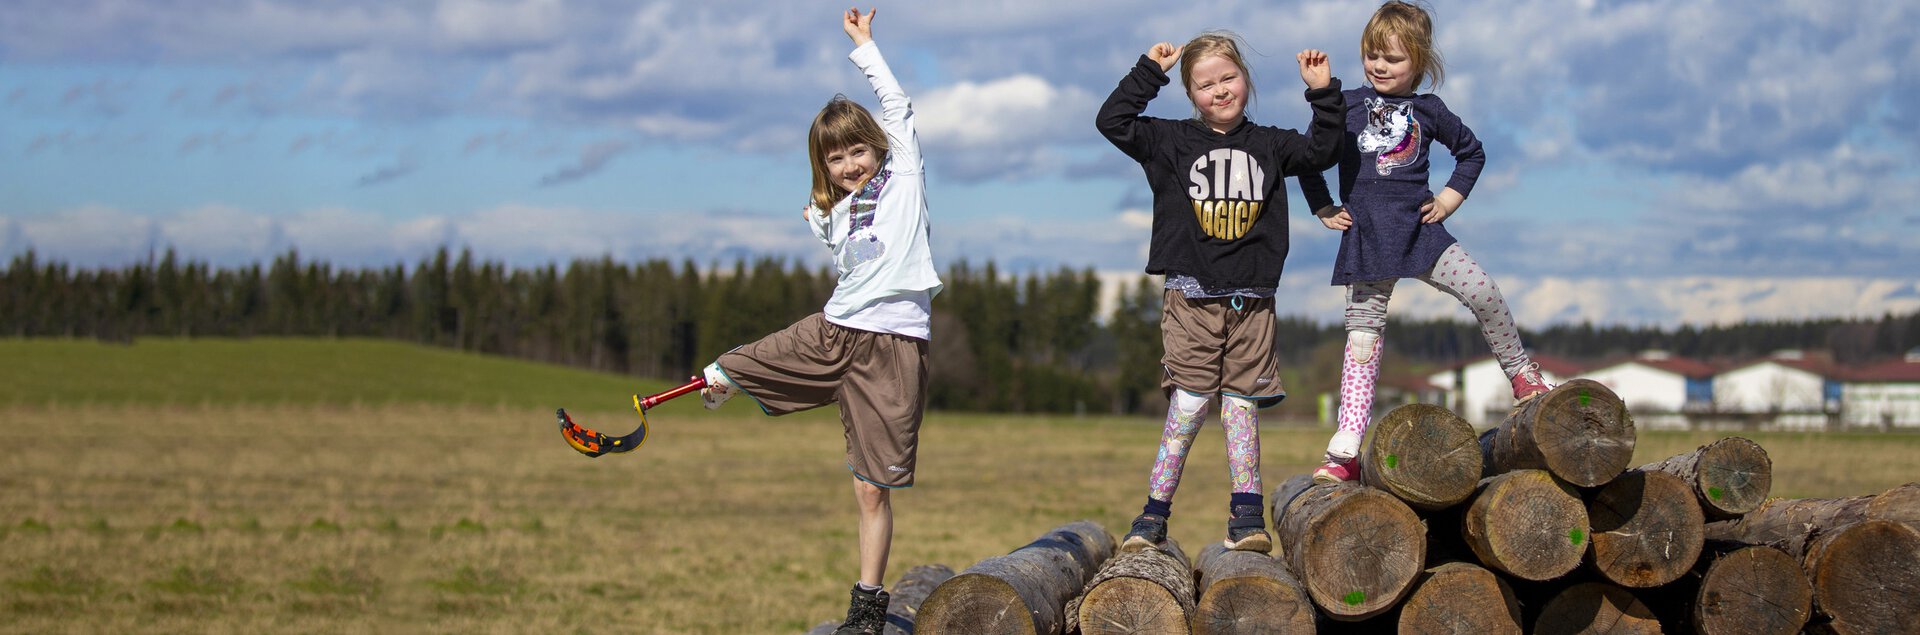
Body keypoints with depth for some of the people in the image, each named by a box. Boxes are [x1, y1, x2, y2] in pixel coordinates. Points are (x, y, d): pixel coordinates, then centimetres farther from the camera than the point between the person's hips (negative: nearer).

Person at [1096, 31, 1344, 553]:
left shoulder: (1268, 146, 12)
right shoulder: (1173, 143, 5)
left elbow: (1320, 152, 17)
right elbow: (1113, 122, -1)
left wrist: (1324, 95, 6)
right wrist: (1149, 72, -3)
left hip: (1251, 301, 2)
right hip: (1191, 299, -2)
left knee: (1241, 401, 2)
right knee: (1190, 402, -8)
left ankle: (1246, 512, 3)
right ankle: (1154, 514, -2)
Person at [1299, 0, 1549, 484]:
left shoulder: (1428, 112, 8)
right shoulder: (1346, 106, 4)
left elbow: (1471, 152, 24)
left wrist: (1449, 199, 12)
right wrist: (1325, 210, 8)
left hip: (1420, 232, 1)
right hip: (1367, 240, -1)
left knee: (1484, 294, -15)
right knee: (1363, 337, -1)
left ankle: (1521, 373, 11)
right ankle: (1345, 449, -2)